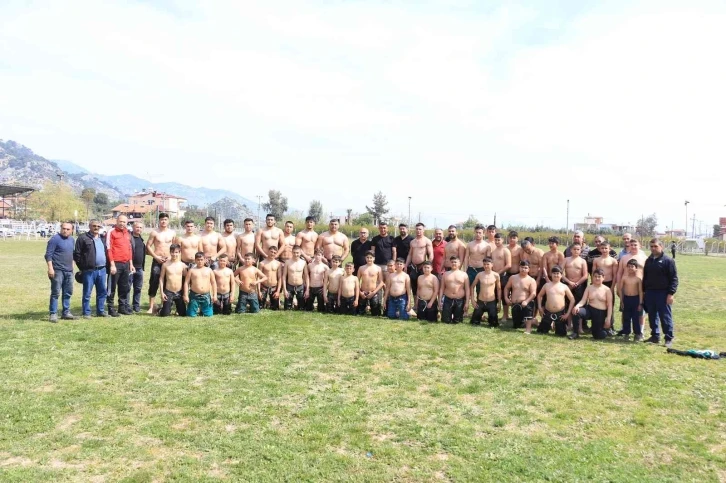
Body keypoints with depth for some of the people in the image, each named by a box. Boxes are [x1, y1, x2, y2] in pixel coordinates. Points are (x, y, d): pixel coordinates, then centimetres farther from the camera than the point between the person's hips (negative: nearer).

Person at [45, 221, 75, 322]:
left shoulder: (72, 240, 13)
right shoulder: (55, 239, -8)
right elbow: (48, 255, -12)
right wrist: (50, 268, -18)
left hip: (69, 271, 7)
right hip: (57, 271, -7)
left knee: (68, 293, 11)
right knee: (55, 293, -5)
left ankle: (66, 313, 20)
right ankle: (53, 314, 0)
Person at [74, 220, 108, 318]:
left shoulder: (103, 238, 16)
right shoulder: (83, 238, -3)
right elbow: (77, 254, -4)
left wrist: (106, 264, 12)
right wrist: (81, 267, -4)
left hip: (102, 270, 6)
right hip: (89, 270, -6)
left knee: (102, 291, 10)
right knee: (87, 293, 0)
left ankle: (101, 311, 20)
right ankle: (86, 313, 7)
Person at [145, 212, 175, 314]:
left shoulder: (172, 233, 7)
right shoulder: (154, 232, 1)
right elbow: (148, 246, -1)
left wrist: (171, 256, -6)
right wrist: (156, 257, -9)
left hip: (169, 261, 2)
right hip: (157, 261, -2)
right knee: (154, 283, -6)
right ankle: (152, 306, -3)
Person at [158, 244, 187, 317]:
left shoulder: (183, 265, -1)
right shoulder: (165, 264, -3)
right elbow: (161, 278, 0)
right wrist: (162, 292, -4)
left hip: (179, 292, 1)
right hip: (168, 292, -1)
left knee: (183, 314, 2)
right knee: (164, 314, -3)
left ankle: (178, 309, 34)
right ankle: (161, 310, 31)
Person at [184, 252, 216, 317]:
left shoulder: (209, 270, 7)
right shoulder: (191, 270, 2)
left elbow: (213, 283, 9)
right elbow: (186, 283, 0)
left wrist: (215, 295, 3)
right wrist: (186, 295, -7)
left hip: (206, 295, 2)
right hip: (194, 295, -1)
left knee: (209, 315, 3)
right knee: (191, 315, -1)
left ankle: (201, 311, 35)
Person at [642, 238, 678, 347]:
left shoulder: (668, 261, -7)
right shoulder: (648, 260, 12)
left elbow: (674, 278, -10)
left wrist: (671, 293, -15)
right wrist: (643, 291, 15)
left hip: (663, 293, -6)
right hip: (649, 292, 6)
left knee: (665, 317, -2)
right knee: (652, 316, 11)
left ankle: (669, 338, 6)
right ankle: (655, 336, 20)